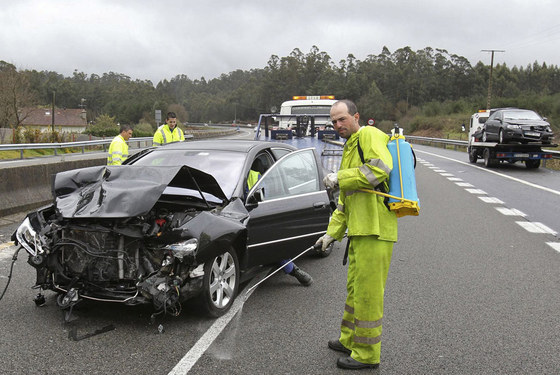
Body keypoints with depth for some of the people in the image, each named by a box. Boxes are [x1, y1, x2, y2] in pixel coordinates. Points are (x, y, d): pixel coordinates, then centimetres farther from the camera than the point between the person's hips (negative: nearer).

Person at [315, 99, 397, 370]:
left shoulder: (370, 135, -5)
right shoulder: (350, 150, 25)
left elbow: (381, 168, -25)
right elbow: (345, 201, 27)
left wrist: (340, 177, -17)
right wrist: (332, 233, 22)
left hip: (375, 229, -10)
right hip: (360, 230, 10)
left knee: (367, 291, -3)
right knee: (355, 288, 20)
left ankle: (367, 354, 9)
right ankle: (350, 340, 35)